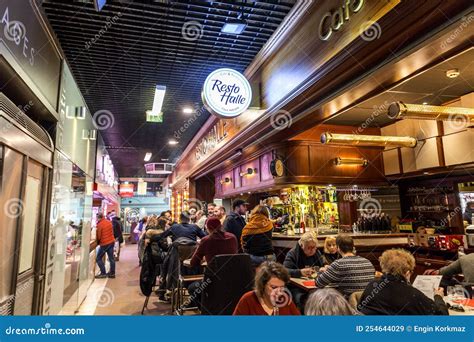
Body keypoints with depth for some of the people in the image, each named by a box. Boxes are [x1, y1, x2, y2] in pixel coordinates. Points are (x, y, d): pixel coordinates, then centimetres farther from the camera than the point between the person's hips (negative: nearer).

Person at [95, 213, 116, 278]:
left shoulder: (99, 225, -15)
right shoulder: (109, 222, 5)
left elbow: (99, 236, -9)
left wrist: (97, 242, 9)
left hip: (104, 243, -7)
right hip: (112, 241, 7)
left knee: (98, 258, 5)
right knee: (111, 258, 11)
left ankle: (103, 273, 4)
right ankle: (112, 273, 17)